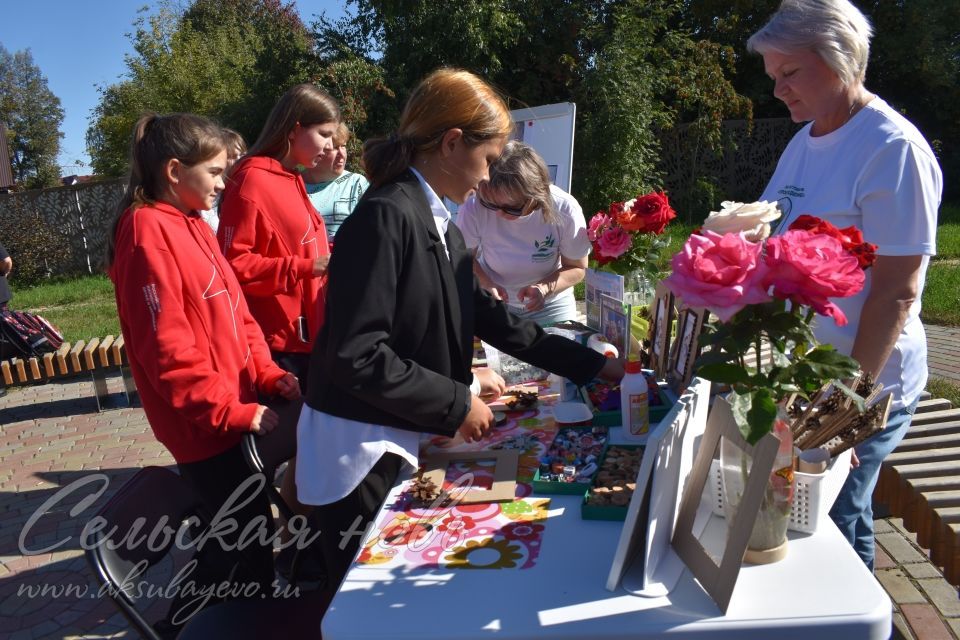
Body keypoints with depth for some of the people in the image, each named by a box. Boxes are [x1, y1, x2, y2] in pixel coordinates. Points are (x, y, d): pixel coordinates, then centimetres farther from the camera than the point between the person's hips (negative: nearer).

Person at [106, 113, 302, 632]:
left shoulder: (192, 224, 11)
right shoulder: (148, 232, -17)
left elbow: (233, 313, 14)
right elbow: (167, 349, -22)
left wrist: (267, 374, 2)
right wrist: (232, 410, -17)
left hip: (230, 409, 8)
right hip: (205, 423, -8)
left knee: (238, 527, 18)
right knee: (251, 528, 3)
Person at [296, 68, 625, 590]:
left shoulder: (441, 226, 8)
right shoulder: (385, 217, -21)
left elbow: (488, 316, 12)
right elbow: (356, 356, -26)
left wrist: (591, 365, 12)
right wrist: (457, 403, -17)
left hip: (409, 439, 8)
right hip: (361, 449, -8)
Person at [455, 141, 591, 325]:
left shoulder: (565, 210, -25)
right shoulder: (474, 207, -25)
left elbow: (577, 268, -10)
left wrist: (545, 288, -28)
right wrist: (486, 284, -26)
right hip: (492, 304, -1)